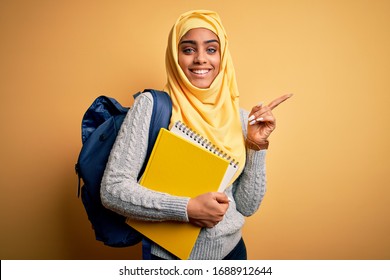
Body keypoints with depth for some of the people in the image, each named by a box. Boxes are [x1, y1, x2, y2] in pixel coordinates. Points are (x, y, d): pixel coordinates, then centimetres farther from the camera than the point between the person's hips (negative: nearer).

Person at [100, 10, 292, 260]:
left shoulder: (240, 118, -3)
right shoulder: (151, 106, -14)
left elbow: (247, 207, -2)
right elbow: (113, 189, -17)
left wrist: (257, 146, -13)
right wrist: (188, 208, -24)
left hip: (232, 249, 4)